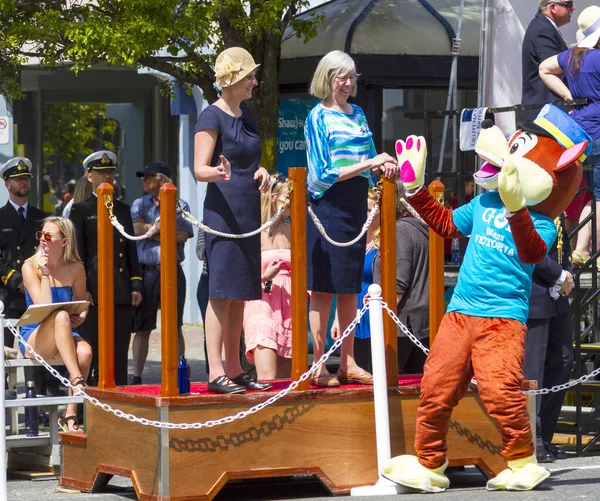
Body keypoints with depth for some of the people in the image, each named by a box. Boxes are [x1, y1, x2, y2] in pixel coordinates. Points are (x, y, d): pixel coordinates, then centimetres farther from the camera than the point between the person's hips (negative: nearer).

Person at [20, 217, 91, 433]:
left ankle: (70, 415, -24)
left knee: (85, 351, -34)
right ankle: (77, 381, -42)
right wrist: (45, 271, -16)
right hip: (32, 338, -3)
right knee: (61, 316, -36)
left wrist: (82, 317, -4)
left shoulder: (75, 269, 4)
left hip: (65, 335, 3)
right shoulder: (30, 267, -5)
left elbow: (82, 302, 18)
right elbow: (43, 307, -15)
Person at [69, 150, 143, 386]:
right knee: (90, 353, -3)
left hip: (122, 293, 4)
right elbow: (77, 253, -1)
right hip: (95, 293, -4)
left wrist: (136, 285, 9)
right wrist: (82, 289, -10)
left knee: (119, 355, 4)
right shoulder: (81, 210, 5)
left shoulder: (123, 209, 19)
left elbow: (131, 250, 18)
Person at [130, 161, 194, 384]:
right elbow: (138, 229, -6)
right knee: (141, 327, 1)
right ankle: (137, 376, 5)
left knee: (175, 327, 0)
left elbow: (183, 236, -6)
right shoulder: (139, 204, 12)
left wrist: (153, 231, -5)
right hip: (146, 271, 1)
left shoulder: (180, 206, 6)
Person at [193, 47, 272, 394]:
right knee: (222, 291, -10)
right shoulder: (212, 117, -9)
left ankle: (234, 369, 13)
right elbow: (200, 169, -14)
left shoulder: (246, 115, 15)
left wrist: (261, 172, 5)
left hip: (249, 212, 8)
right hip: (223, 210, -8)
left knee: (241, 294, 9)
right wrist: (219, 172, -36)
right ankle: (216, 373, -11)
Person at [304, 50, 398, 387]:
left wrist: (382, 167, -3)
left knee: (350, 288, 9)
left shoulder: (358, 115, 15)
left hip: (356, 204, 7)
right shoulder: (318, 117, -5)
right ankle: (319, 367, -4)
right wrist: (369, 163, -17)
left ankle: (348, 364, 13)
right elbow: (324, 173, -13)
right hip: (328, 205, -7)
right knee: (324, 287, -6)